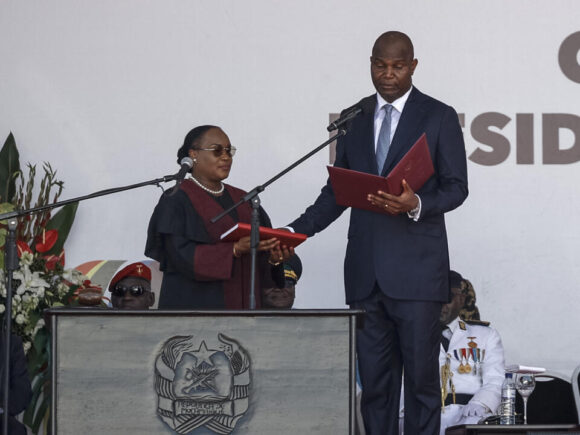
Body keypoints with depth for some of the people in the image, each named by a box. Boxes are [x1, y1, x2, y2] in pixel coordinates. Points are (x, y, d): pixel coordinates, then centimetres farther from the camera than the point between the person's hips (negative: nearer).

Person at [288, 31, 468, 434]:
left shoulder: (439, 117, 1)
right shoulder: (354, 118, 14)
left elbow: (456, 187, -2)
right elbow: (337, 190, 15)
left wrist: (416, 204, -22)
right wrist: (299, 229, 1)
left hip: (416, 269, -4)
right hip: (365, 271, 4)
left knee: (421, 374, -3)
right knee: (373, 378, 6)